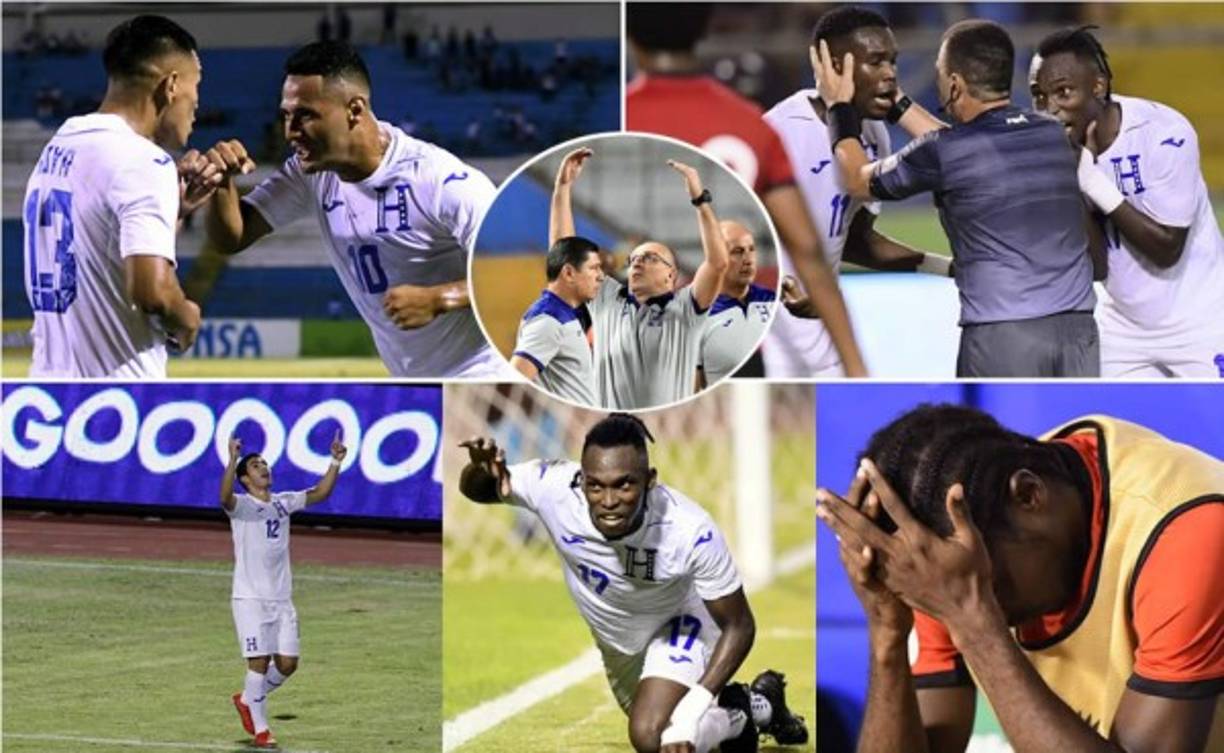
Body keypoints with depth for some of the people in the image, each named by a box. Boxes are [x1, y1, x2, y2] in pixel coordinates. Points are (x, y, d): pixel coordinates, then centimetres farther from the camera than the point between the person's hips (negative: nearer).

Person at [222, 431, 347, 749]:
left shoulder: (283, 502, 12)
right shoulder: (241, 506, -7)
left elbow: (319, 493, 13)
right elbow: (225, 497, -29)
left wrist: (335, 463, 0)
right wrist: (233, 460, -43)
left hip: (282, 598, 6)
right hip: (250, 598, -6)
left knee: (287, 663, 4)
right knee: (260, 661, -7)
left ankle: (247, 699, 28)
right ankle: (260, 729, 4)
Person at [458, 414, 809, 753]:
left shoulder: (691, 531, -39)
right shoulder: (554, 487, -35)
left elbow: (738, 626, -25)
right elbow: (476, 490, -14)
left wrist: (690, 713, -35)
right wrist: (481, 469, -40)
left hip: (678, 626, -4)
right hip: (616, 644, 4)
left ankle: (736, 716, 4)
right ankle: (758, 708, 50)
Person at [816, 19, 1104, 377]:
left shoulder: (944, 152, -6)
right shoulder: (1053, 135, 11)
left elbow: (860, 181, 13)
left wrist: (839, 107, 26)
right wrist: (899, 107, 39)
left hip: (1002, 334, -5)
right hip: (1077, 327, 5)